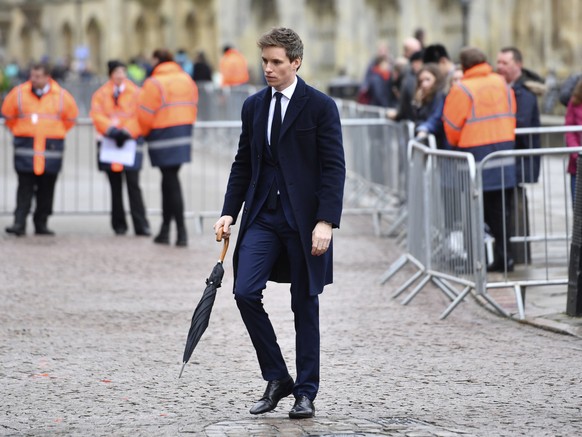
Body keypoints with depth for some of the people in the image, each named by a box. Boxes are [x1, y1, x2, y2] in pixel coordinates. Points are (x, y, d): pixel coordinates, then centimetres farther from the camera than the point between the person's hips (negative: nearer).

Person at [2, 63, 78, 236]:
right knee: (25, 188, -7)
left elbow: (71, 116, 16)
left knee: (46, 189, 4)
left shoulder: (61, 96, 0)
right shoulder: (19, 93, -1)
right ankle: (19, 223, -9)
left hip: (51, 149, 1)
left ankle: (41, 223, 12)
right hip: (25, 148, -1)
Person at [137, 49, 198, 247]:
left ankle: (182, 231, -9)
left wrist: (145, 133, 10)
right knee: (169, 180, 15)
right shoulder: (187, 80, 10)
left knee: (170, 181, -4)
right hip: (184, 134, 6)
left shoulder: (154, 83, -10)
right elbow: (192, 108, 11)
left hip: (163, 135, -6)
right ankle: (165, 229, 19)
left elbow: (145, 115, -8)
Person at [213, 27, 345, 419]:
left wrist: (326, 222, -16)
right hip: (262, 217, 4)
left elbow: (334, 168, -9)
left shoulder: (320, 106, -5)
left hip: (303, 219, -4)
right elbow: (243, 163, 15)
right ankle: (277, 378, 5)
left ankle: (306, 393, 14)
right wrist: (230, 212, 5)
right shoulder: (253, 106, 10)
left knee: (305, 305, 4)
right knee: (245, 292, -10)